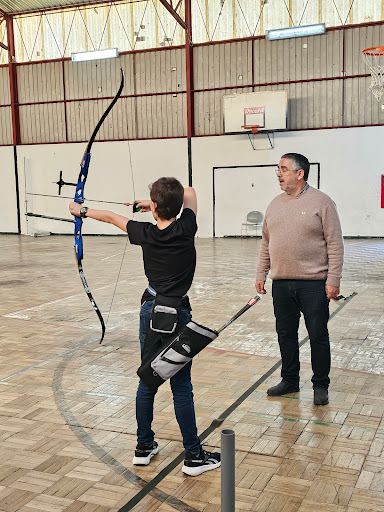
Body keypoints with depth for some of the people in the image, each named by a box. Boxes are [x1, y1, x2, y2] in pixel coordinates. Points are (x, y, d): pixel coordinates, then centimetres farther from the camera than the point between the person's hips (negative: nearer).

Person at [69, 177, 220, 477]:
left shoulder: (145, 234, -4)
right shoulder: (186, 229, -11)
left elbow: (112, 217, 15)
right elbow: (190, 193, 8)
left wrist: (83, 211, 31)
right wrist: (166, 202, 14)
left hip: (150, 312, 4)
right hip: (178, 315, -3)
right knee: (181, 387, 0)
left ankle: (144, 447, 27)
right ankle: (194, 456, 9)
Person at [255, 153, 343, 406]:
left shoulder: (322, 202, -7)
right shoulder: (275, 204, 11)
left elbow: (335, 245, -8)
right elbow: (266, 243, 17)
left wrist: (333, 280, -13)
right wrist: (261, 274, 14)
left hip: (314, 284, -5)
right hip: (281, 283, 5)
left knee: (318, 336, 4)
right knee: (286, 334, 13)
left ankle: (321, 385, 19)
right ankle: (290, 380, 29)